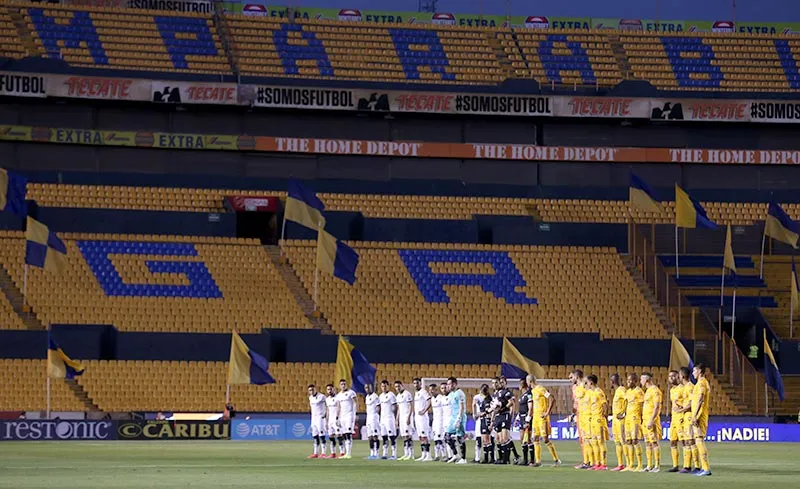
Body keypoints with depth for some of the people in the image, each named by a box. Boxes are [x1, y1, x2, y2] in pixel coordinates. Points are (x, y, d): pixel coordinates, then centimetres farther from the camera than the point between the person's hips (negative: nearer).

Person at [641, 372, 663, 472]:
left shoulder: (655, 390, -11)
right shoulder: (648, 390, 19)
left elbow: (657, 407, -17)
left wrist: (651, 420, -23)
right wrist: (643, 419, 19)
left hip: (652, 419, -10)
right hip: (645, 419, 10)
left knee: (654, 442, -9)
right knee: (648, 443, 9)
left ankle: (657, 466, -10)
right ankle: (649, 466, 11)